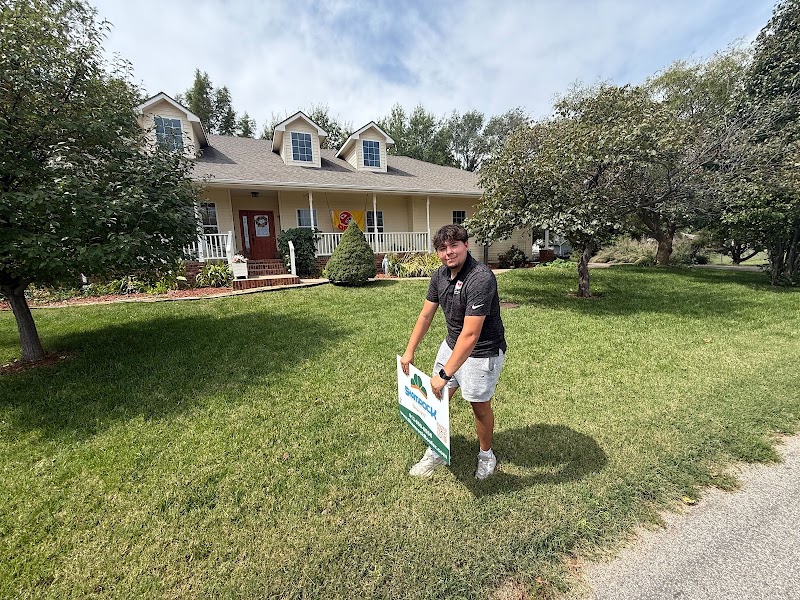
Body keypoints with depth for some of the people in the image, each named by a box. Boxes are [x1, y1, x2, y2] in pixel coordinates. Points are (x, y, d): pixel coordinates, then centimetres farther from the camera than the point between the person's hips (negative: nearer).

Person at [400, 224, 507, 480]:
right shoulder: (440, 275, -5)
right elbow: (426, 315, 4)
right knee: (437, 398, 12)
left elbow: (470, 335, -32)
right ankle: (436, 452, 34)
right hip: (451, 344, 7)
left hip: (482, 352, -7)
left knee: (480, 405, 11)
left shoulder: (481, 279, -30)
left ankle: (486, 455, 39)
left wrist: (445, 374, -30)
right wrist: (409, 351, 5)